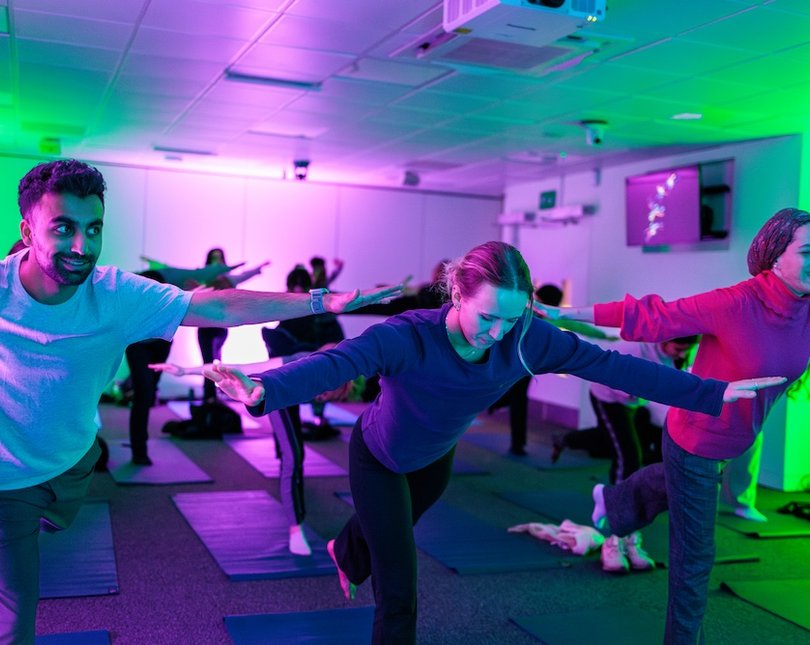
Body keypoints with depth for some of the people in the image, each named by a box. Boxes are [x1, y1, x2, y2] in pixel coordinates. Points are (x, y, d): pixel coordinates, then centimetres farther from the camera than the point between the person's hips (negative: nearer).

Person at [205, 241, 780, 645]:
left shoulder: (527, 340, -29)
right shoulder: (406, 337, -42)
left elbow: (611, 366, -28)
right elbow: (336, 363, -57)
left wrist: (710, 394, -29)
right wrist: (264, 391, -77)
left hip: (435, 458, 5)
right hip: (379, 460, -5)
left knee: (397, 531, 34)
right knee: (399, 594, -5)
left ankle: (348, 554, 70)